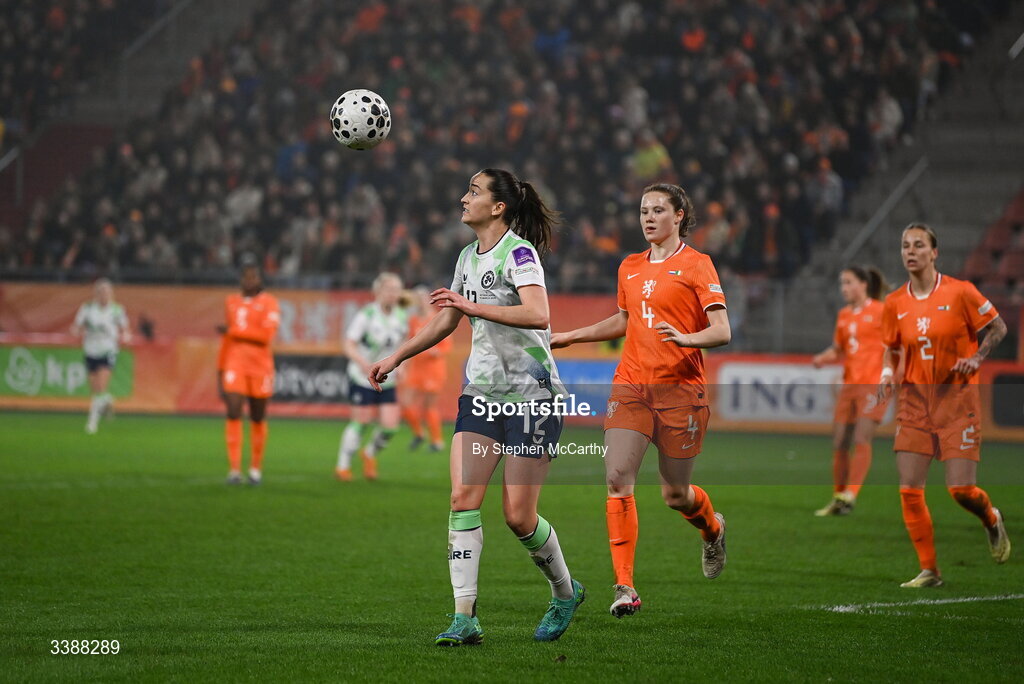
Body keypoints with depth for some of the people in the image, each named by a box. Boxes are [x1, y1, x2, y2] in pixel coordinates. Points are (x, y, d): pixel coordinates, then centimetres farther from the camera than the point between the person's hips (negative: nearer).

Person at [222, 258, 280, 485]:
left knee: (258, 418, 6)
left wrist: (233, 331, -11)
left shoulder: (269, 303, -1)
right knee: (233, 413, -12)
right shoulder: (231, 303, 13)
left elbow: (266, 335, -15)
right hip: (235, 363, 2)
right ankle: (234, 469, -14)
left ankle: (256, 468, 20)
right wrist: (221, 370, 18)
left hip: (260, 365, -2)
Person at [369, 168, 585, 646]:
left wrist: (474, 307, -29)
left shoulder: (519, 252, -12)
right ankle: (465, 619, -11)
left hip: (531, 393, -7)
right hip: (482, 392, 7)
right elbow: (445, 322, 27)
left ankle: (565, 592, 24)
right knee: (462, 498, -9)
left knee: (518, 516, -4)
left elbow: (538, 315, -28)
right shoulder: (469, 256, 13)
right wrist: (395, 358, 27)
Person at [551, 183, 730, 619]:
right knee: (617, 478, -14)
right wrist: (569, 337, 26)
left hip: (680, 386, -4)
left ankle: (713, 528, 42)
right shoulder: (629, 267, 13)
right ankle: (625, 587, -14)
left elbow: (722, 332, -11)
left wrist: (687, 337, -30)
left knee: (675, 494, 5)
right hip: (631, 384, 4)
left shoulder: (696, 264, -4)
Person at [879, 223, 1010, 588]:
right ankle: (929, 570, 5)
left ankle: (992, 520, 28)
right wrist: (887, 372, -1)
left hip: (957, 399, -3)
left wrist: (977, 357, -13)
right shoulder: (894, 303, 3)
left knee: (961, 489, -8)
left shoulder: (960, 292, -8)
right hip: (914, 400, 3)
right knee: (909, 490, -6)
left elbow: (997, 328, 2)